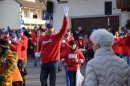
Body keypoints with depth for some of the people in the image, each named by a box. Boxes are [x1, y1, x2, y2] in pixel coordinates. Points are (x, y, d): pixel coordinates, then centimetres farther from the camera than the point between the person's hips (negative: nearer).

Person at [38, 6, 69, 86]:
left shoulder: (57, 37, -3)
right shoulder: (42, 38, 5)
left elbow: (64, 29, -16)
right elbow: (38, 47, 22)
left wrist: (65, 17, -26)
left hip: (53, 62, -2)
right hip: (44, 63, 2)